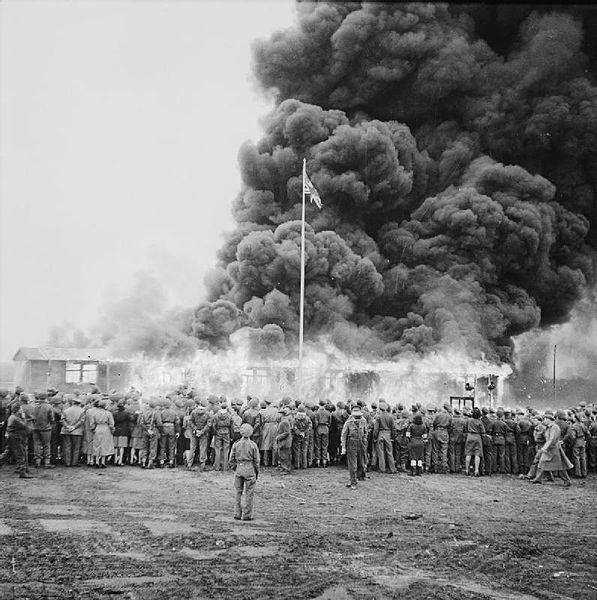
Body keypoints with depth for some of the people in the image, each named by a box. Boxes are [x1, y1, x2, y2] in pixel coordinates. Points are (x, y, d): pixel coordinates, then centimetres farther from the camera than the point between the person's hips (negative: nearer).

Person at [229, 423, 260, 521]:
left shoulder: (236, 444, -1)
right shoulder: (253, 445, -7)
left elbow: (231, 459, 4)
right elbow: (256, 461, -2)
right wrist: (257, 472, 9)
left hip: (238, 469, 3)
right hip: (249, 469, -2)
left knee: (238, 492, 11)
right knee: (249, 493, 5)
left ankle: (237, 514, 14)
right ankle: (247, 515, 7)